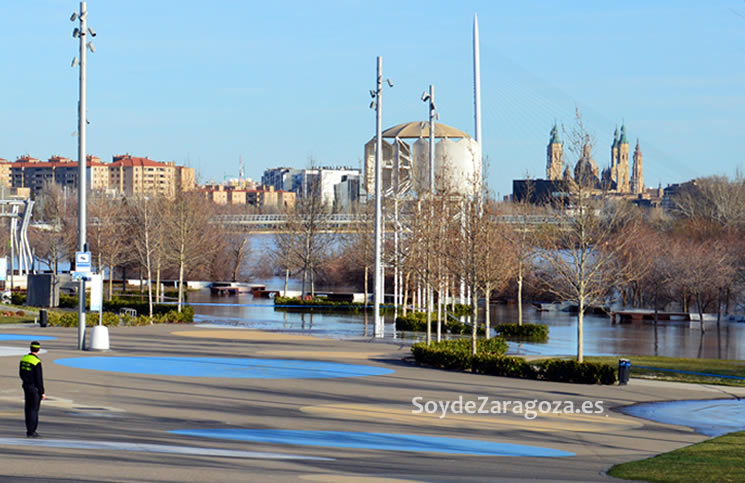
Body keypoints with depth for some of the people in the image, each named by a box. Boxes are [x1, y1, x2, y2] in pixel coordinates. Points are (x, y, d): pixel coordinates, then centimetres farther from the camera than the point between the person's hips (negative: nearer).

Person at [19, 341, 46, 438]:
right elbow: (39, 379, -19)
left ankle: (29, 429, 20)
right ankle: (30, 432, 0)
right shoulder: (37, 362, -21)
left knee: (28, 408, 14)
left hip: (26, 386, 7)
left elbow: (21, 374, 12)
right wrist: (42, 392, -13)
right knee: (34, 409, -1)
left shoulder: (24, 358, 2)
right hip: (35, 388, -7)